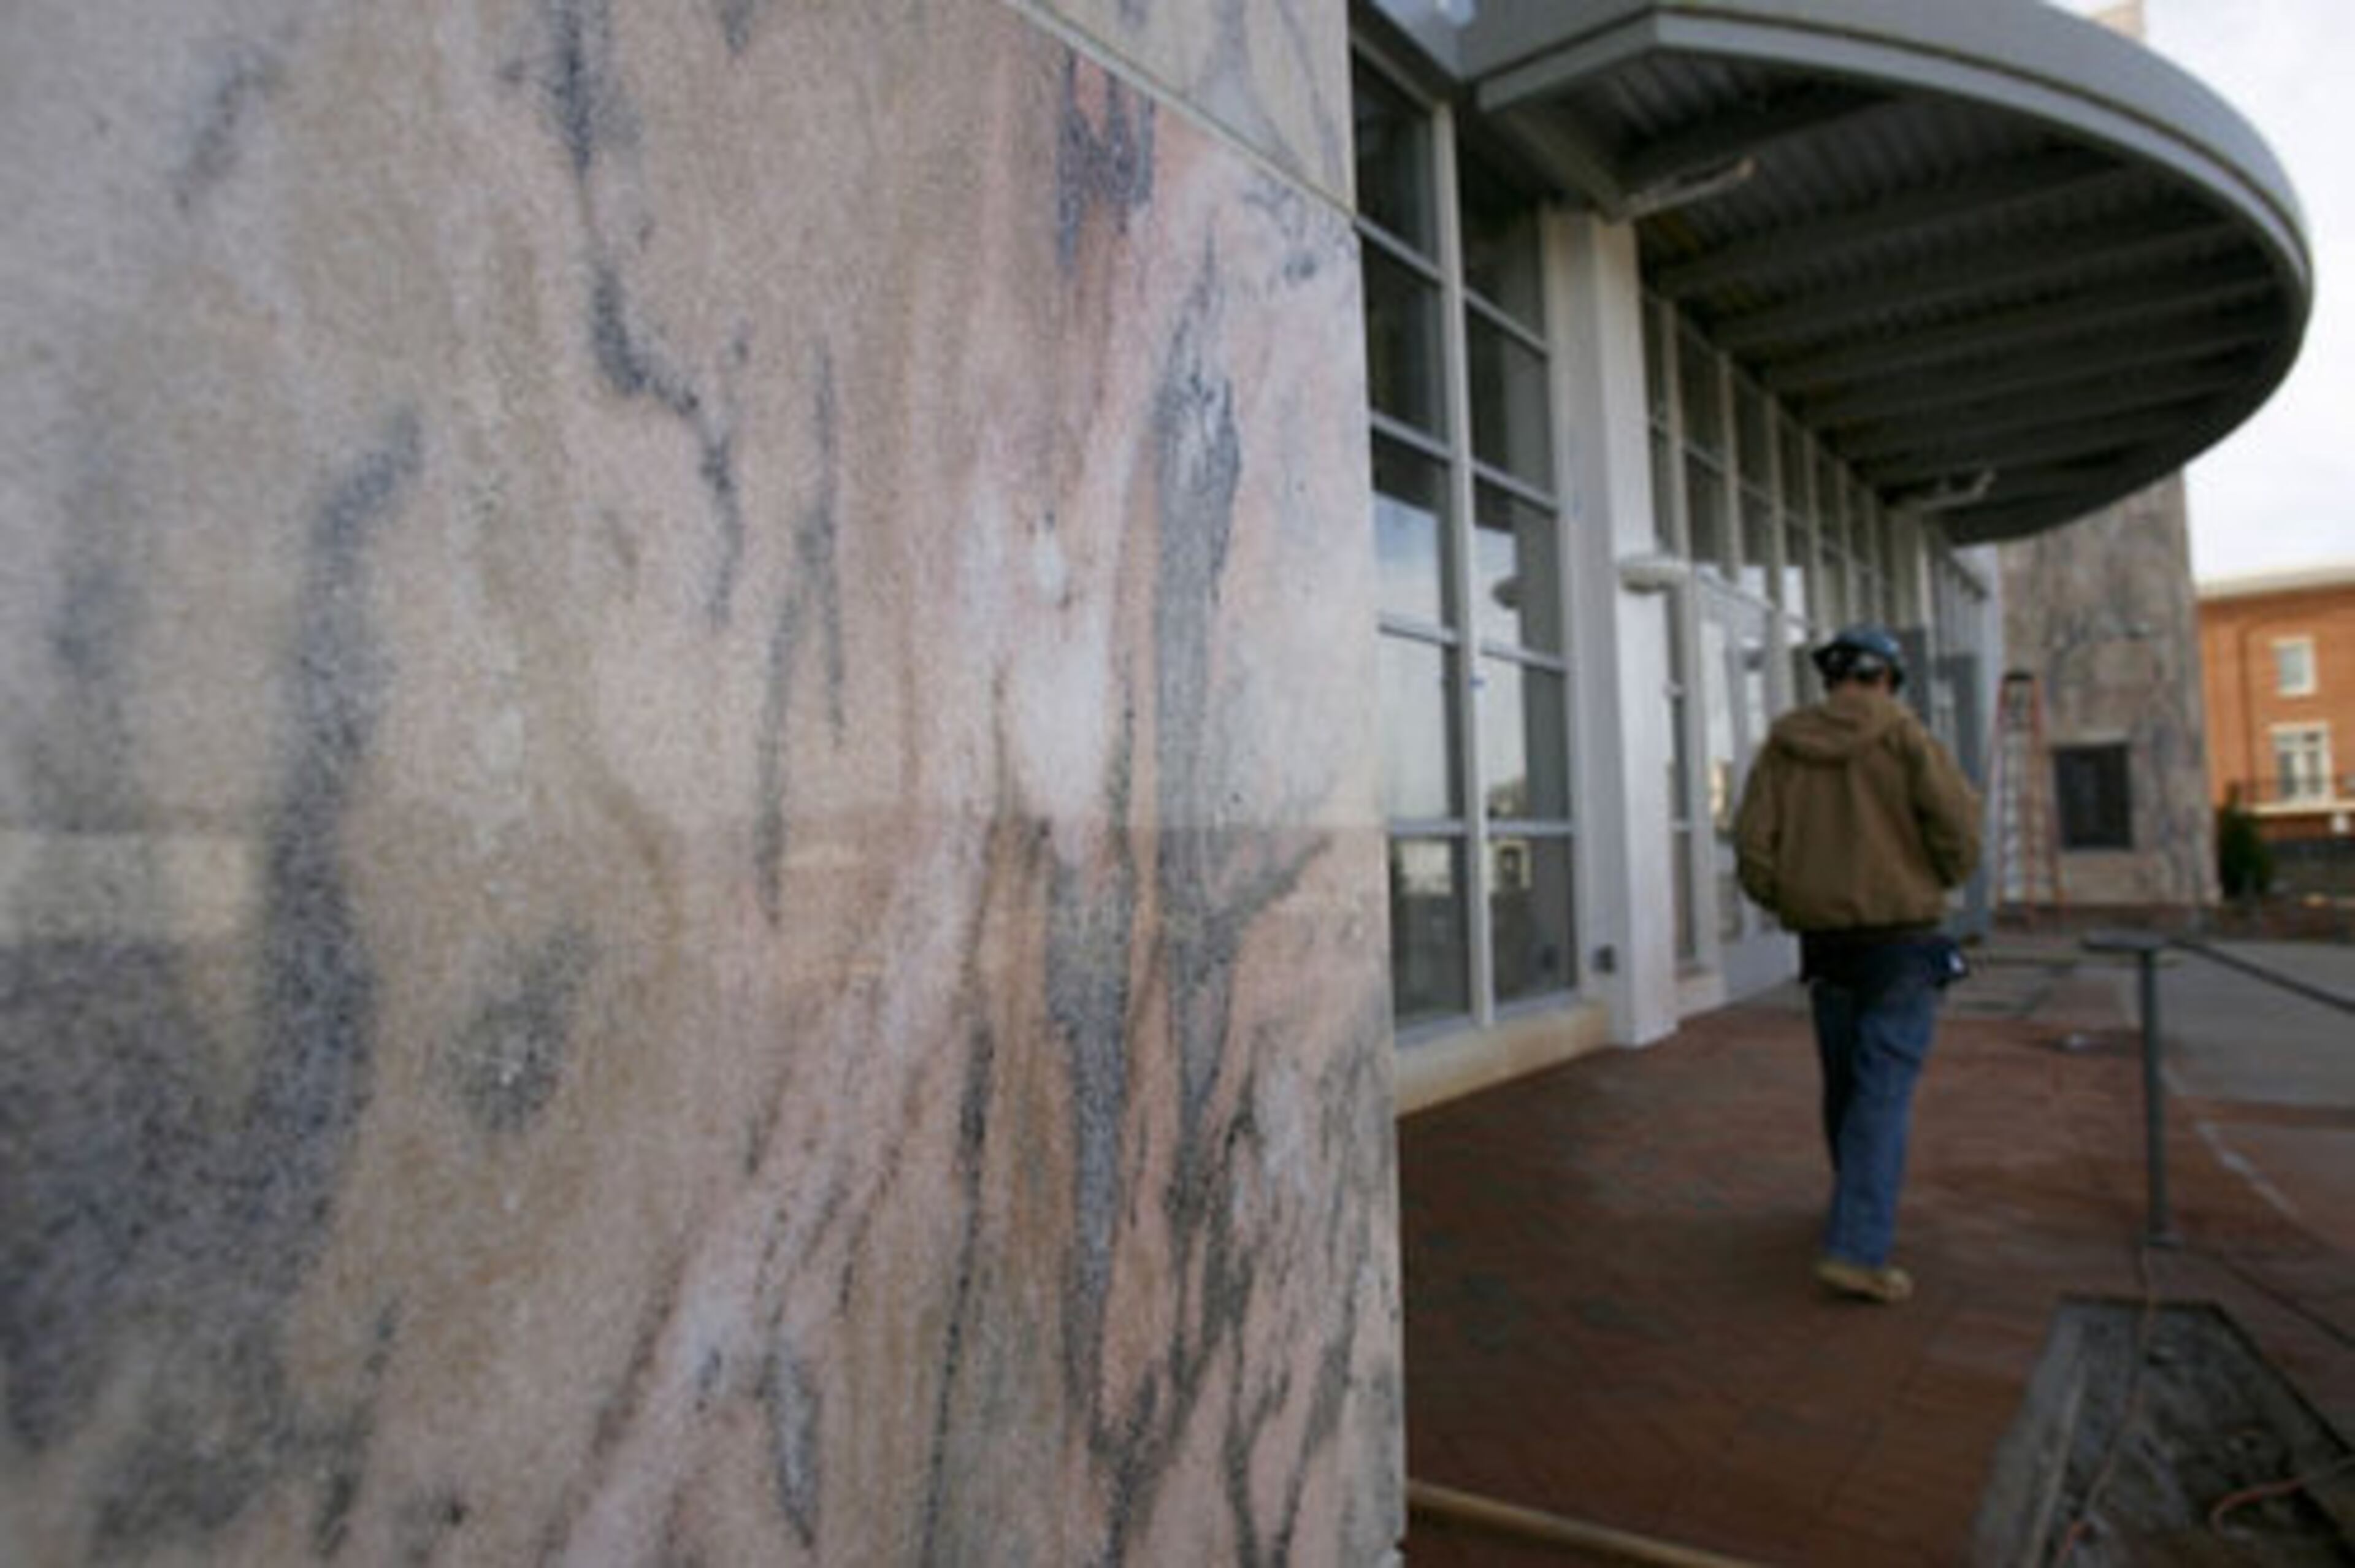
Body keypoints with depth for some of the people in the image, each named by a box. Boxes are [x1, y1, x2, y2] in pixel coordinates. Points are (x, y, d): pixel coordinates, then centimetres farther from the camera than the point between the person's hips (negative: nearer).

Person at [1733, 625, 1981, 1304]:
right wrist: (1943, 880, 5)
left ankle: (1861, 1209, 37)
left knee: (1846, 1080, 19)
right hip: (1901, 936, -4)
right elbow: (1958, 817, -15)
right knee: (1884, 1089, -4)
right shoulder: (1902, 736, -6)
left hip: (1824, 941, 4)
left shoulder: (1784, 745, 3)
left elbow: (1753, 845, -5)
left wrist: (1787, 903, 11)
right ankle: (1858, 1252, -10)